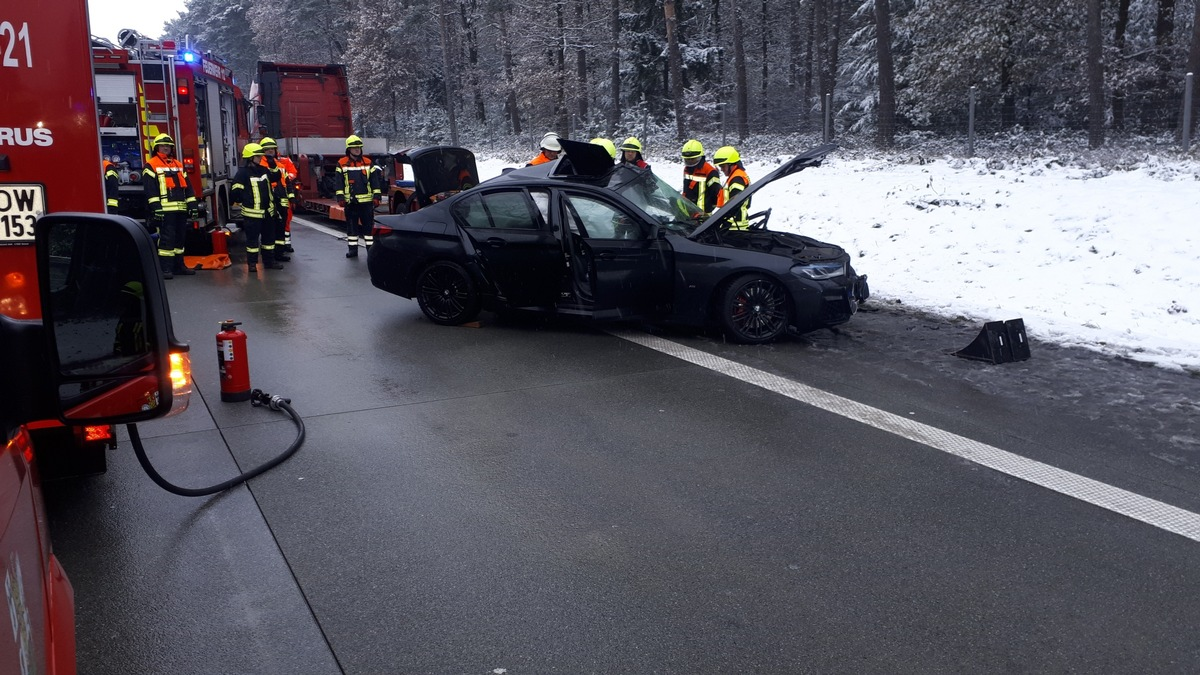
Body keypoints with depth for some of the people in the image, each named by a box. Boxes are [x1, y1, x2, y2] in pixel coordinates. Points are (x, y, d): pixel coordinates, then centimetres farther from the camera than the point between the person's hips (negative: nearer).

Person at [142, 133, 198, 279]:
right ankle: (165, 268, -10)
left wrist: (193, 204, 9)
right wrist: (155, 207, -18)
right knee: (166, 238, -10)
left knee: (180, 237, 12)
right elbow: (150, 189, -9)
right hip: (165, 210, -7)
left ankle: (179, 265, 20)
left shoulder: (178, 165, 18)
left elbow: (187, 186, 18)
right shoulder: (151, 166, -1)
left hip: (181, 209, 7)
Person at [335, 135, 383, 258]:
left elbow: (375, 181, 6)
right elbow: (339, 182, 2)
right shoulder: (342, 164, 4)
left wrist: (377, 196, -1)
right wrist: (340, 197, -5)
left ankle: (370, 248, 8)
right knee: (351, 225, 6)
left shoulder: (368, 163, 7)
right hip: (350, 201, 0)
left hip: (366, 200, 0)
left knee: (368, 224, 2)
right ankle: (353, 249, 13)